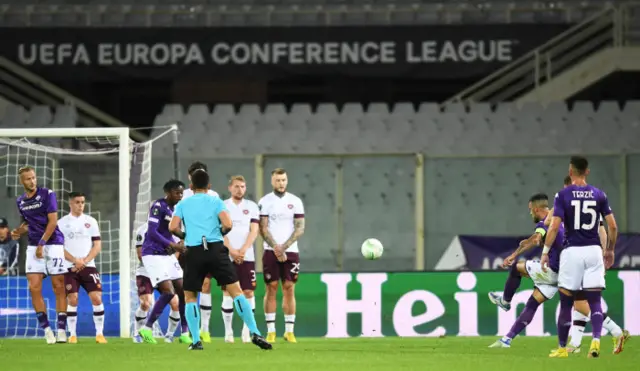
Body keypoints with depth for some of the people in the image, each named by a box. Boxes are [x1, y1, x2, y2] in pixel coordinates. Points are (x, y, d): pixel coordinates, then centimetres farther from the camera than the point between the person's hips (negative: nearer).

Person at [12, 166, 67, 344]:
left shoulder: (47, 194, -6)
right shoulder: (20, 201, 11)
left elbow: (52, 221, -10)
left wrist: (41, 244, -15)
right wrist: (19, 231, 3)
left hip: (53, 244, -5)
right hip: (33, 247, 5)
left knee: (59, 288, -4)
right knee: (34, 288, -6)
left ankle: (61, 330, -2)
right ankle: (46, 329, 1)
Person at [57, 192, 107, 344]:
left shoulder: (91, 221, 8)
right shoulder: (62, 223, 4)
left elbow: (97, 246, 5)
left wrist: (84, 261, -9)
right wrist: (75, 260, -13)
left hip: (88, 266, 1)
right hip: (69, 267, -1)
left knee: (97, 298, -10)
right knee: (72, 300, -8)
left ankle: (100, 334, -3)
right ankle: (72, 335, 0)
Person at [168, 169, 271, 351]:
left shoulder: (183, 204, 11)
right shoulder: (216, 202, 8)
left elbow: (173, 227, -2)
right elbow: (228, 224, -7)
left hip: (194, 253, 1)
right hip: (216, 250, -1)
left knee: (190, 297, 14)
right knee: (236, 291, -1)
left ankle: (196, 341, 4)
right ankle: (254, 333, -12)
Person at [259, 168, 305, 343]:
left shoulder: (295, 202, 5)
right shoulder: (265, 202, 2)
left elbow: (300, 228, 1)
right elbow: (263, 229, -3)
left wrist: (284, 247, -9)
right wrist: (276, 248, -12)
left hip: (290, 251, 1)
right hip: (271, 251, -1)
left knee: (289, 289, -1)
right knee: (271, 289, -2)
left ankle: (289, 331, 2)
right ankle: (271, 331, 1)